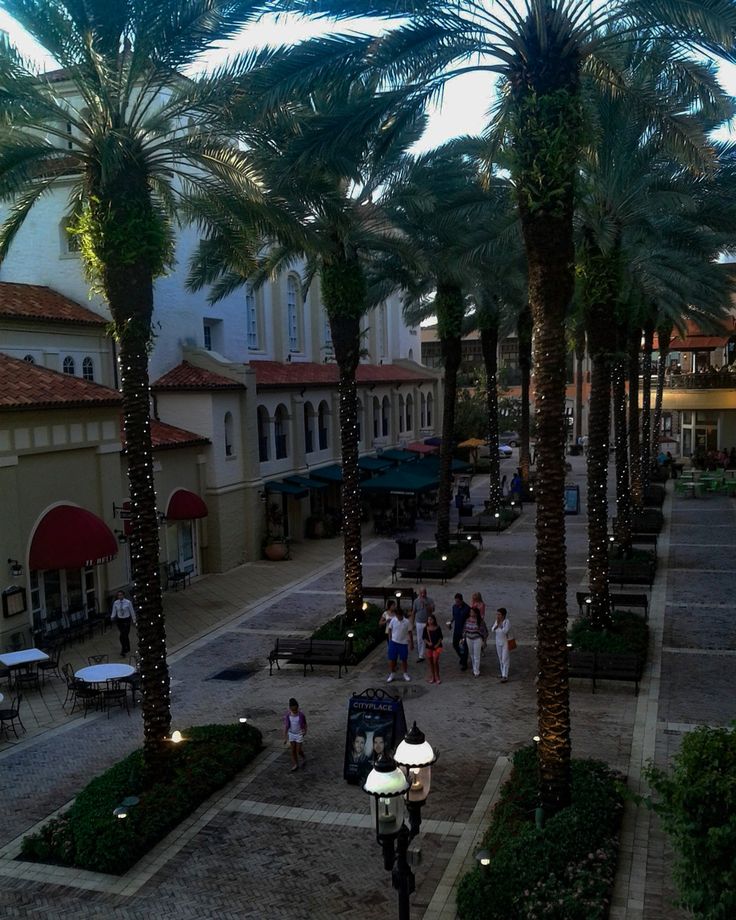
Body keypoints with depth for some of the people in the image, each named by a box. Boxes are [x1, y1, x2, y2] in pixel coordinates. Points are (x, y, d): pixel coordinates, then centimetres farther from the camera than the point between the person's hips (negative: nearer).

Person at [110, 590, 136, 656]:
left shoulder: (128, 602, -12)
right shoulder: (116, 603, -3)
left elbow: (132, 611, -3)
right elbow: (114, 612, 2)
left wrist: (134, 620, 3)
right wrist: (112, 617, -19)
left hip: (126, 620, -3)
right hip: (119, 620, 3)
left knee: (124, 636, -9)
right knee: (124, 636, 13)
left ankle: (123, 652, -5)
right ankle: (127, 649, 31)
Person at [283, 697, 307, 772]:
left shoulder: (301, 714, -23)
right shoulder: (287, 714, -17)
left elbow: (305, 723, -8)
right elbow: (286, 726, -11)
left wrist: (305, 731, -23)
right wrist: (285, 737, -9)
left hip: (299, 734, -2)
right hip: (291, 734, 3)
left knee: (299, 750, 5)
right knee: (293, 750, 12)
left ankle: (304, 758, 37)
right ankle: (296, 765, 31)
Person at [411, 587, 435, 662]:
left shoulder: (430, 600, -6)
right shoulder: (416, 601, -2)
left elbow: (432, 610, -19)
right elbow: (413, 612, 6)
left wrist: (425, 604, -30)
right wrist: (412, 623, 6)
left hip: (428, 623, -1)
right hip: (419, 623, 1)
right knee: (420, 640, 5)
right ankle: (420, 656, 14)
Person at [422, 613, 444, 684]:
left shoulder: (437, 628, -5)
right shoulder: (426, 628, -2)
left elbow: (440, 637, 1)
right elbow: (424, 637, 3)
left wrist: (438, 644, -11)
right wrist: (428, 643, -13)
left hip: (436, 647, -2)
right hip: (428, 647, 2)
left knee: (435, 662, -6)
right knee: (430, 662, 9)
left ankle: (437, 677, 7)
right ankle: (432, 677, 20)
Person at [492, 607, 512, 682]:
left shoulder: (507, 622, -16)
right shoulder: (496, 621, 3)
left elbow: (505, 631, -27)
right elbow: (493, 630, -4)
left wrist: (500, 624, -21)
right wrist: (497, 624, -16)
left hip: (505, 642, -7)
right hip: (498, 642, 7)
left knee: (505, 659, -5)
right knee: (500, 659, 15)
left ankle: (505, 676, -4)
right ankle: (503, 673, 28)